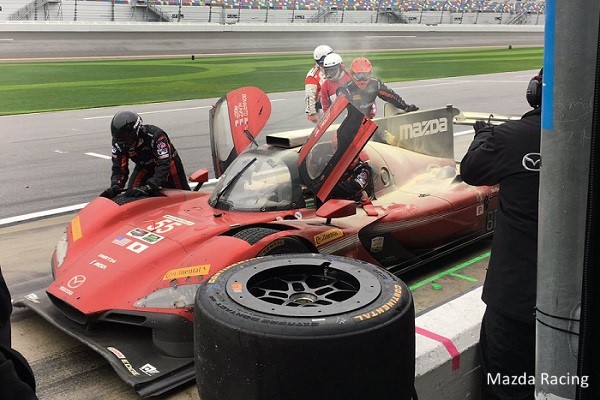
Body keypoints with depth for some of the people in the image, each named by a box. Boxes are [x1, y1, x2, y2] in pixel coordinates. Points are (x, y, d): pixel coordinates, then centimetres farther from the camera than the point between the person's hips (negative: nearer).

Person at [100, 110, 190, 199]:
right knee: (131, 195, -14)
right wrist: (116, 185, -44)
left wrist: (148, 187, -56)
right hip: (144, 166, 4)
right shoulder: (118, 143, -24)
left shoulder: (155, 135, -40)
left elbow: (164, 165, -45)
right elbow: (119, 168, -21)